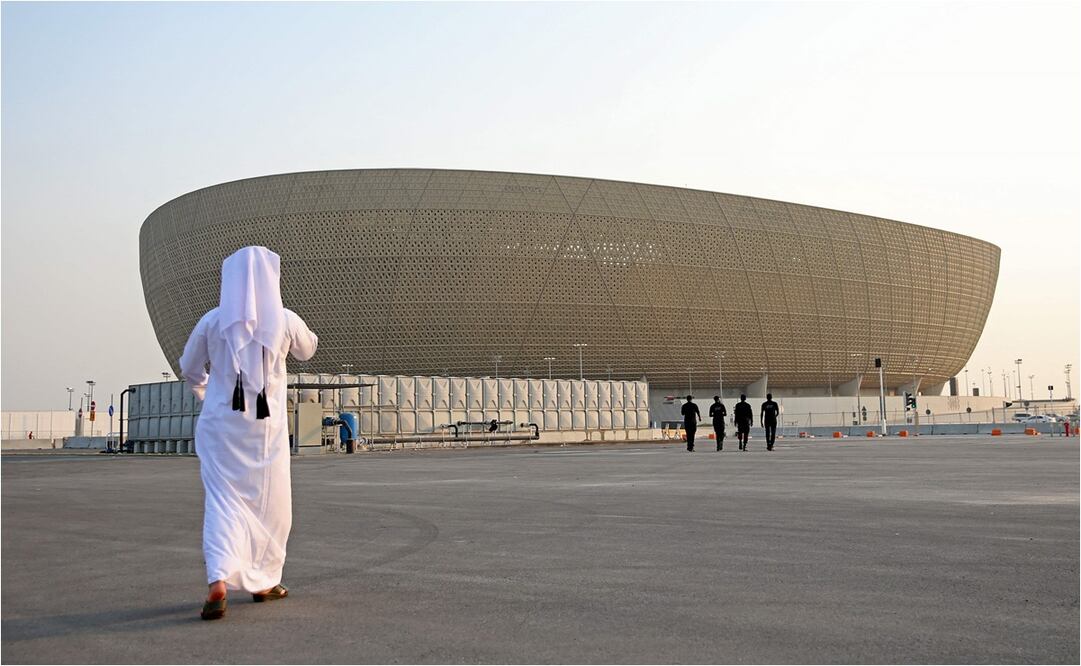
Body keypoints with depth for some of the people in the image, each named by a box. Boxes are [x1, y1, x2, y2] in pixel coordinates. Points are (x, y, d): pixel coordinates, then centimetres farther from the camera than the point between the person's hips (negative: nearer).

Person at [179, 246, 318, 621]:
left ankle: (219, 580, -19)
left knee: (223, 501, 0)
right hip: (266, 426, 0)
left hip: (220, 424, 1)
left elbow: (189, 369, 11)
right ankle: (263, 581, 23)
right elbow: (307, 350, 17)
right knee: (269, 504, 13)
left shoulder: (212, 321, -2)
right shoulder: (286, 321, -5)